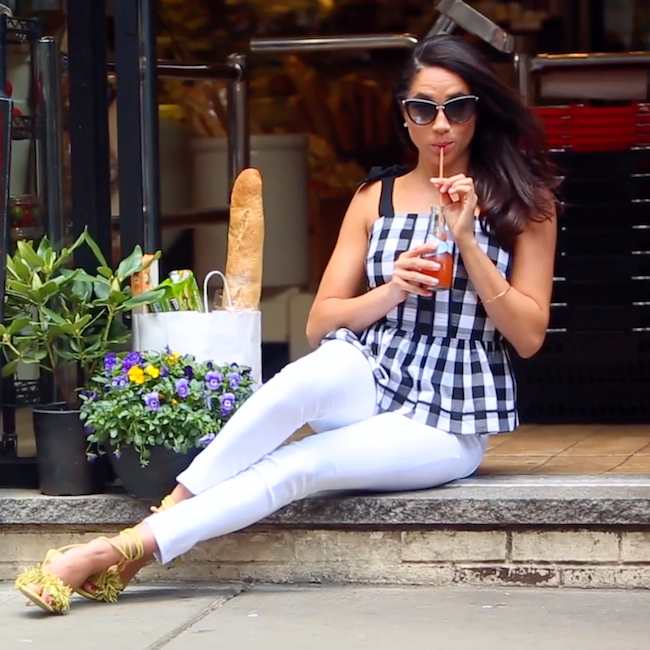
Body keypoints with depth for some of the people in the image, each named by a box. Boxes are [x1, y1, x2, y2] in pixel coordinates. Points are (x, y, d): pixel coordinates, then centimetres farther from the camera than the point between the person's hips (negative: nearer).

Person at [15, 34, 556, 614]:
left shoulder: (523, 202, 2)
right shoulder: (376, 198, 9)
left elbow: (529, 336, -4)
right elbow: (321, 324, 6)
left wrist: (466, 240, -14)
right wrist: (390, 292, -13)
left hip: (449, 421, -2)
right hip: (368, 377, 2)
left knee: (298, 464, -30)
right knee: (311, 377, -37)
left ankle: (122, 551, -33)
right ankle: (172, 507, -32)